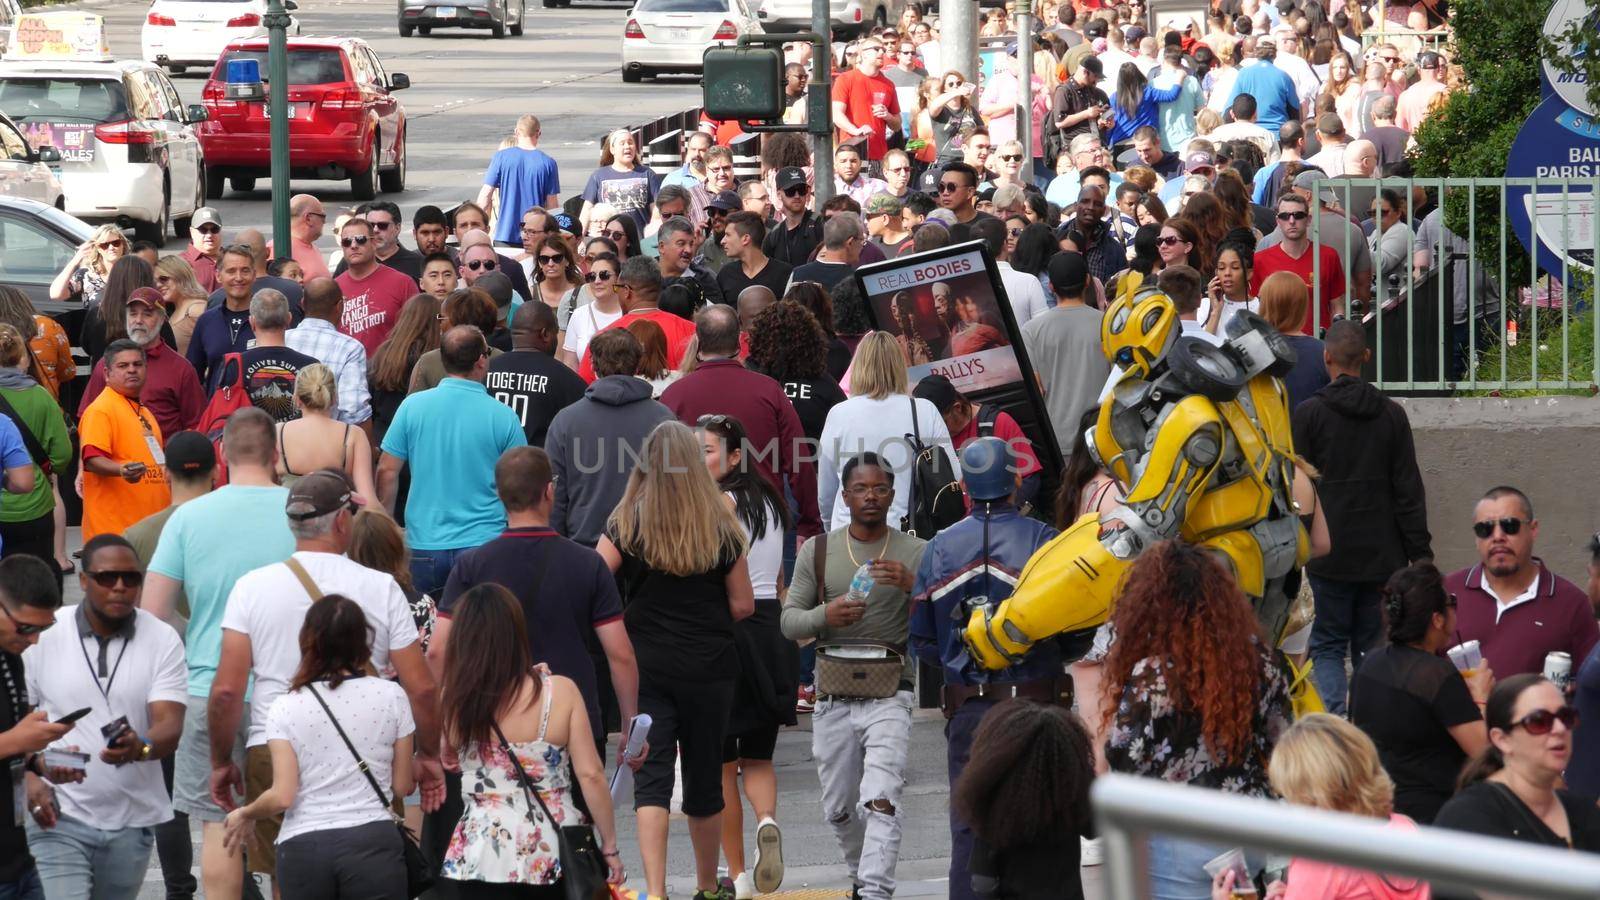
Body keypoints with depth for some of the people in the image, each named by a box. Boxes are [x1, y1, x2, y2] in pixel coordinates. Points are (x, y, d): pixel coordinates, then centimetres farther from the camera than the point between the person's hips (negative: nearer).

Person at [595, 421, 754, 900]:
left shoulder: (626, 525, -6)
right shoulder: (722, 528, -3)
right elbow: (742, 605, 0)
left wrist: (628, 622, 5)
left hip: (646, 664, -1)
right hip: (709, 668, 1)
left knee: (651, 778, -2)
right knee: (704, 776, 15)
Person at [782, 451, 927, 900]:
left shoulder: (914, 553, 1)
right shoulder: (818, 551, 7)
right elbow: (789, 620, 5)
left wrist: (912, 587, -24)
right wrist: (825, 615, -17)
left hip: (889, 696, -3)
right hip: (833, 695, 3)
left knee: (880, 800, -19)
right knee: (839, 808, 11)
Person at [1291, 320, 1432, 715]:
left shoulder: (1309, 413, -5)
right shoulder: (1392, 415, 4)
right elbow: (1409, 489, 4)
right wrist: (1420, 552, 7)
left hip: (1330, 556, -2)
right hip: (1381, 555, 2)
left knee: (1327, 645, 4)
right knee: (1371, 647, 10)